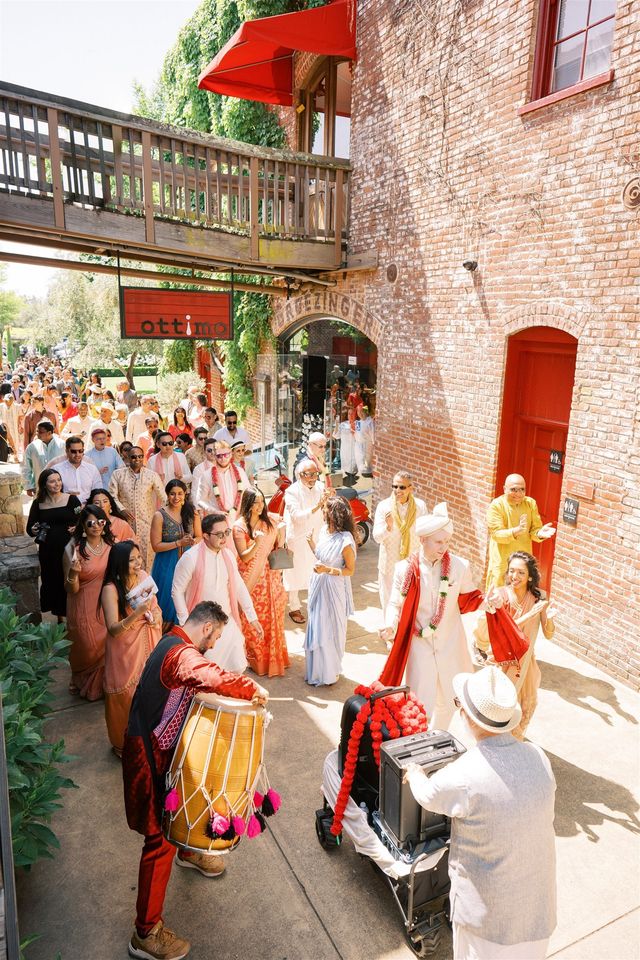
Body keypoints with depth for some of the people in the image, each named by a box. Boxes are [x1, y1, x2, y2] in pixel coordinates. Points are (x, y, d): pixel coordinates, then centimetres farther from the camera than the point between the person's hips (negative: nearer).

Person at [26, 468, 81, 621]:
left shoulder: (71, 499, -2)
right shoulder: (38, 503, 5)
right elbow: (29, 528, 10)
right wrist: (33, 530, -11)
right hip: (48, 552, 3)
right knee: (52, 582, 9)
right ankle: (60, 619, 25)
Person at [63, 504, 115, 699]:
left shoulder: (111, 545, -3)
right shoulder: (73, 549, -15)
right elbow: (71, 589, -14)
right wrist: (73, 573, -34)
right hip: (84, 608, -3)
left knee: (106, 646, 12)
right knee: (88, 649, 11)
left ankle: (103, 683, 39)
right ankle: (84, 684, 40)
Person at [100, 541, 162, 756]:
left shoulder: (143, 576, -4)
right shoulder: (111, 589, -22)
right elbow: (113, 629, -24)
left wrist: (156, 614, -10)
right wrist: (137, 613, -37)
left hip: (148, 645, 5)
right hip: (125, 651, -5)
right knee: (127, 697, 10)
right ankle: (123, 744, 33)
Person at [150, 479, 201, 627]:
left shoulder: (192, 513, 0)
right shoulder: (159, 515, -10)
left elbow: (200, 537, 9)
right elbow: (156, 546, -10)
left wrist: (193, 541, -14)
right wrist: (179, 543, -19)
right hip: (167, 565, -3)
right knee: (169, 601, 8)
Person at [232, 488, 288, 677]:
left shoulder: (271, 520, 0)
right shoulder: (239, 526, -11)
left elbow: (279, 546, 8)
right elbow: (244, 557, -14)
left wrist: (282, 532, -11)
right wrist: (257, 544, -31)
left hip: (271, 576, 4)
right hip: (252, 579, -4)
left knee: (273, 617, 14)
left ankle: (274, 657, 32)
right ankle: (256, 660, 23)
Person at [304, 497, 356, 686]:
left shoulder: (345, 540, -24)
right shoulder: (324, 531, -2)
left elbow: (350, 570, -15)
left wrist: (327, 570, -26)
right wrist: (311, 542, 2)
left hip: (333, 589, -7)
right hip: (318, 586, 7)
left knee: (328, 630, 8)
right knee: (316, 626, 19)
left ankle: (329, 673, 29)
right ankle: (317, 669, 39)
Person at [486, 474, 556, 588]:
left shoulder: (531, 503, 0)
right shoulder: (496, 505, -12)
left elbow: (535, 529, 0)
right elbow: (496, 534, -19)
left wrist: (540, 533, -24)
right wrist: (516, 531, -37)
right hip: (502, 561, -3)